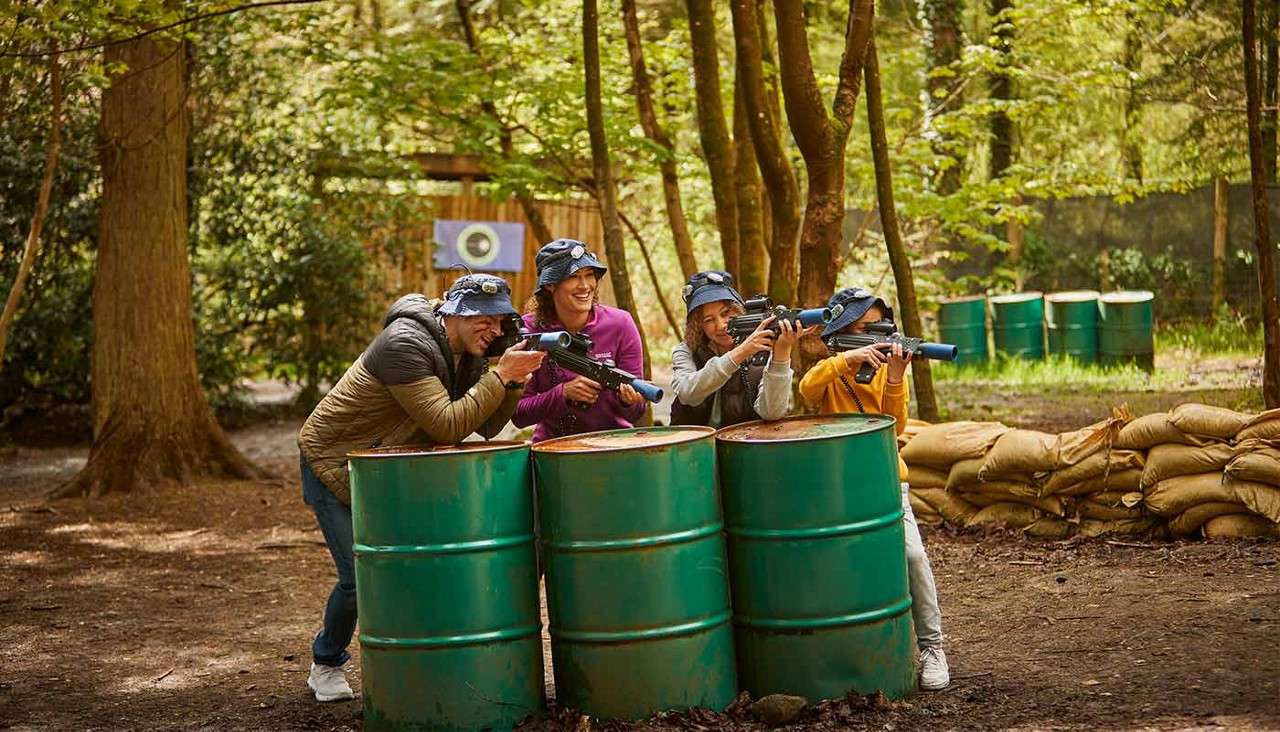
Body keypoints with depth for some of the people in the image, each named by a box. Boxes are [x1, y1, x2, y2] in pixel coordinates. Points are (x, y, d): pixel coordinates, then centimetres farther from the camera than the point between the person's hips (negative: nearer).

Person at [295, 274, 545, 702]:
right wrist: (500, 375, -35)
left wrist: (515, 381, -19)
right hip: (333, 466, -8)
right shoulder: (406, 345, -29)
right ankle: (326, 665, 15)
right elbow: (446, 426, -34)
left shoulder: (466, 353, -2)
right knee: (361, 577, -9)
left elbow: (487, 427, -3)